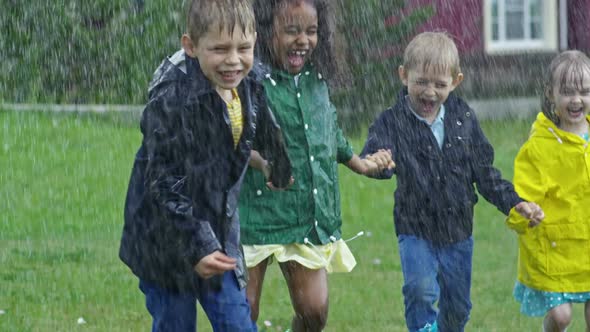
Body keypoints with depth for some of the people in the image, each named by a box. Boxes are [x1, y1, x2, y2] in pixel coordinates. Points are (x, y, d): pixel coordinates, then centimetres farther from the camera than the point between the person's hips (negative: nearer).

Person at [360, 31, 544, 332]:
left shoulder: (463, 119, -1)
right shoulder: (392, 123, -11)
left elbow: (484, 172, 7)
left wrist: (514, 203, -3)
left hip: (458, 230, 3)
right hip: (416, 230, -3)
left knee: (457, 308, 12)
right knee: (421, 289, -28)